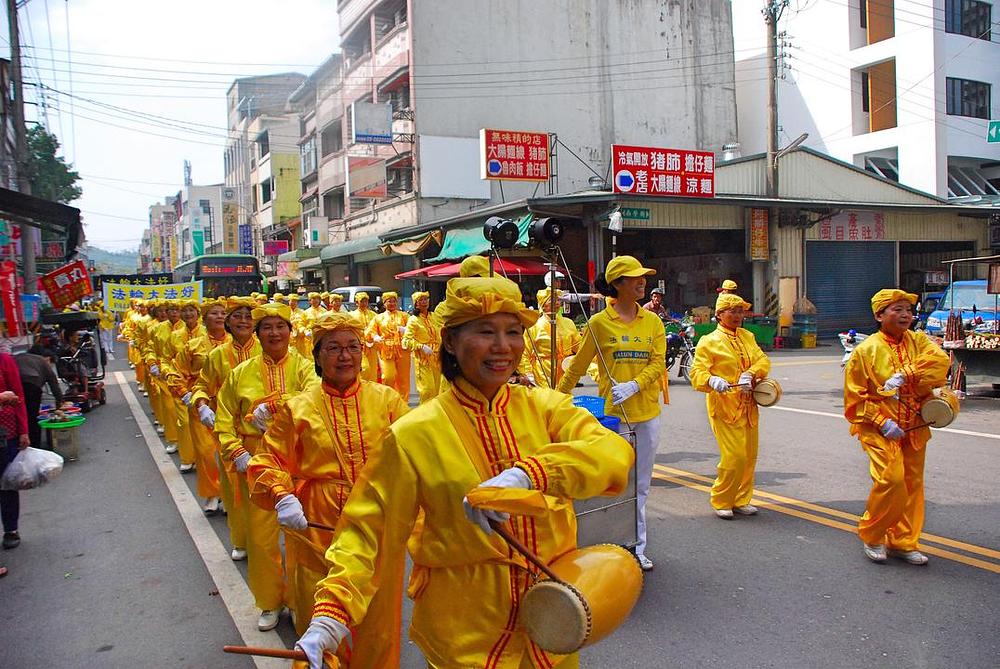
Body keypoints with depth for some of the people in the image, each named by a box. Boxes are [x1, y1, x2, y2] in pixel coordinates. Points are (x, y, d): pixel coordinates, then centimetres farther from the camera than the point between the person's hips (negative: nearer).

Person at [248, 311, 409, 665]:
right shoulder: (297, 409, 0)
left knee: (377, 622, 14)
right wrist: (282, 496, -16)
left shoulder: (388, 400, 0)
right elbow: (268, 461, 2)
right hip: (317, 529, 0)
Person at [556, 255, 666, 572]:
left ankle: (637, 548, 22)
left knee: (640, 486, 11)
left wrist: (634, 385, -17)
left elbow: (658, 363, -1)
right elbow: (578, 366, 2)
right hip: (612, 413, -4)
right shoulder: (599, 323, -3)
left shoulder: (652, 321, 7)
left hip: (647, 413, 4)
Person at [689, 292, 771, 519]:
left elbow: (763, 360, 5)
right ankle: (722, 502, 8)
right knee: (734, 457, -10)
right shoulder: (709, 342, -5)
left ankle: (741, 500, 23)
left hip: (748, 406, 6)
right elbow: (696, 373, -12)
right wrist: (712, 380, -34)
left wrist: (751, 373, -16)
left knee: (749, 456, 9)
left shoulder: (747, 337, 16)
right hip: (724, 407, -6)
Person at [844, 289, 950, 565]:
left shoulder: (918, 341, 5)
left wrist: (904, 376, -26)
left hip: (914, 428, 5)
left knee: (912, 484, 10)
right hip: (881, 429, -5)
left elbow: (940, 360, -16)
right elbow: (855, 398, -7)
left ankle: (902, 542, 25)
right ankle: (871, 535, 6)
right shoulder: (866, 351, -8)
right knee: (891, 479, -16)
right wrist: (882, 422, -16)